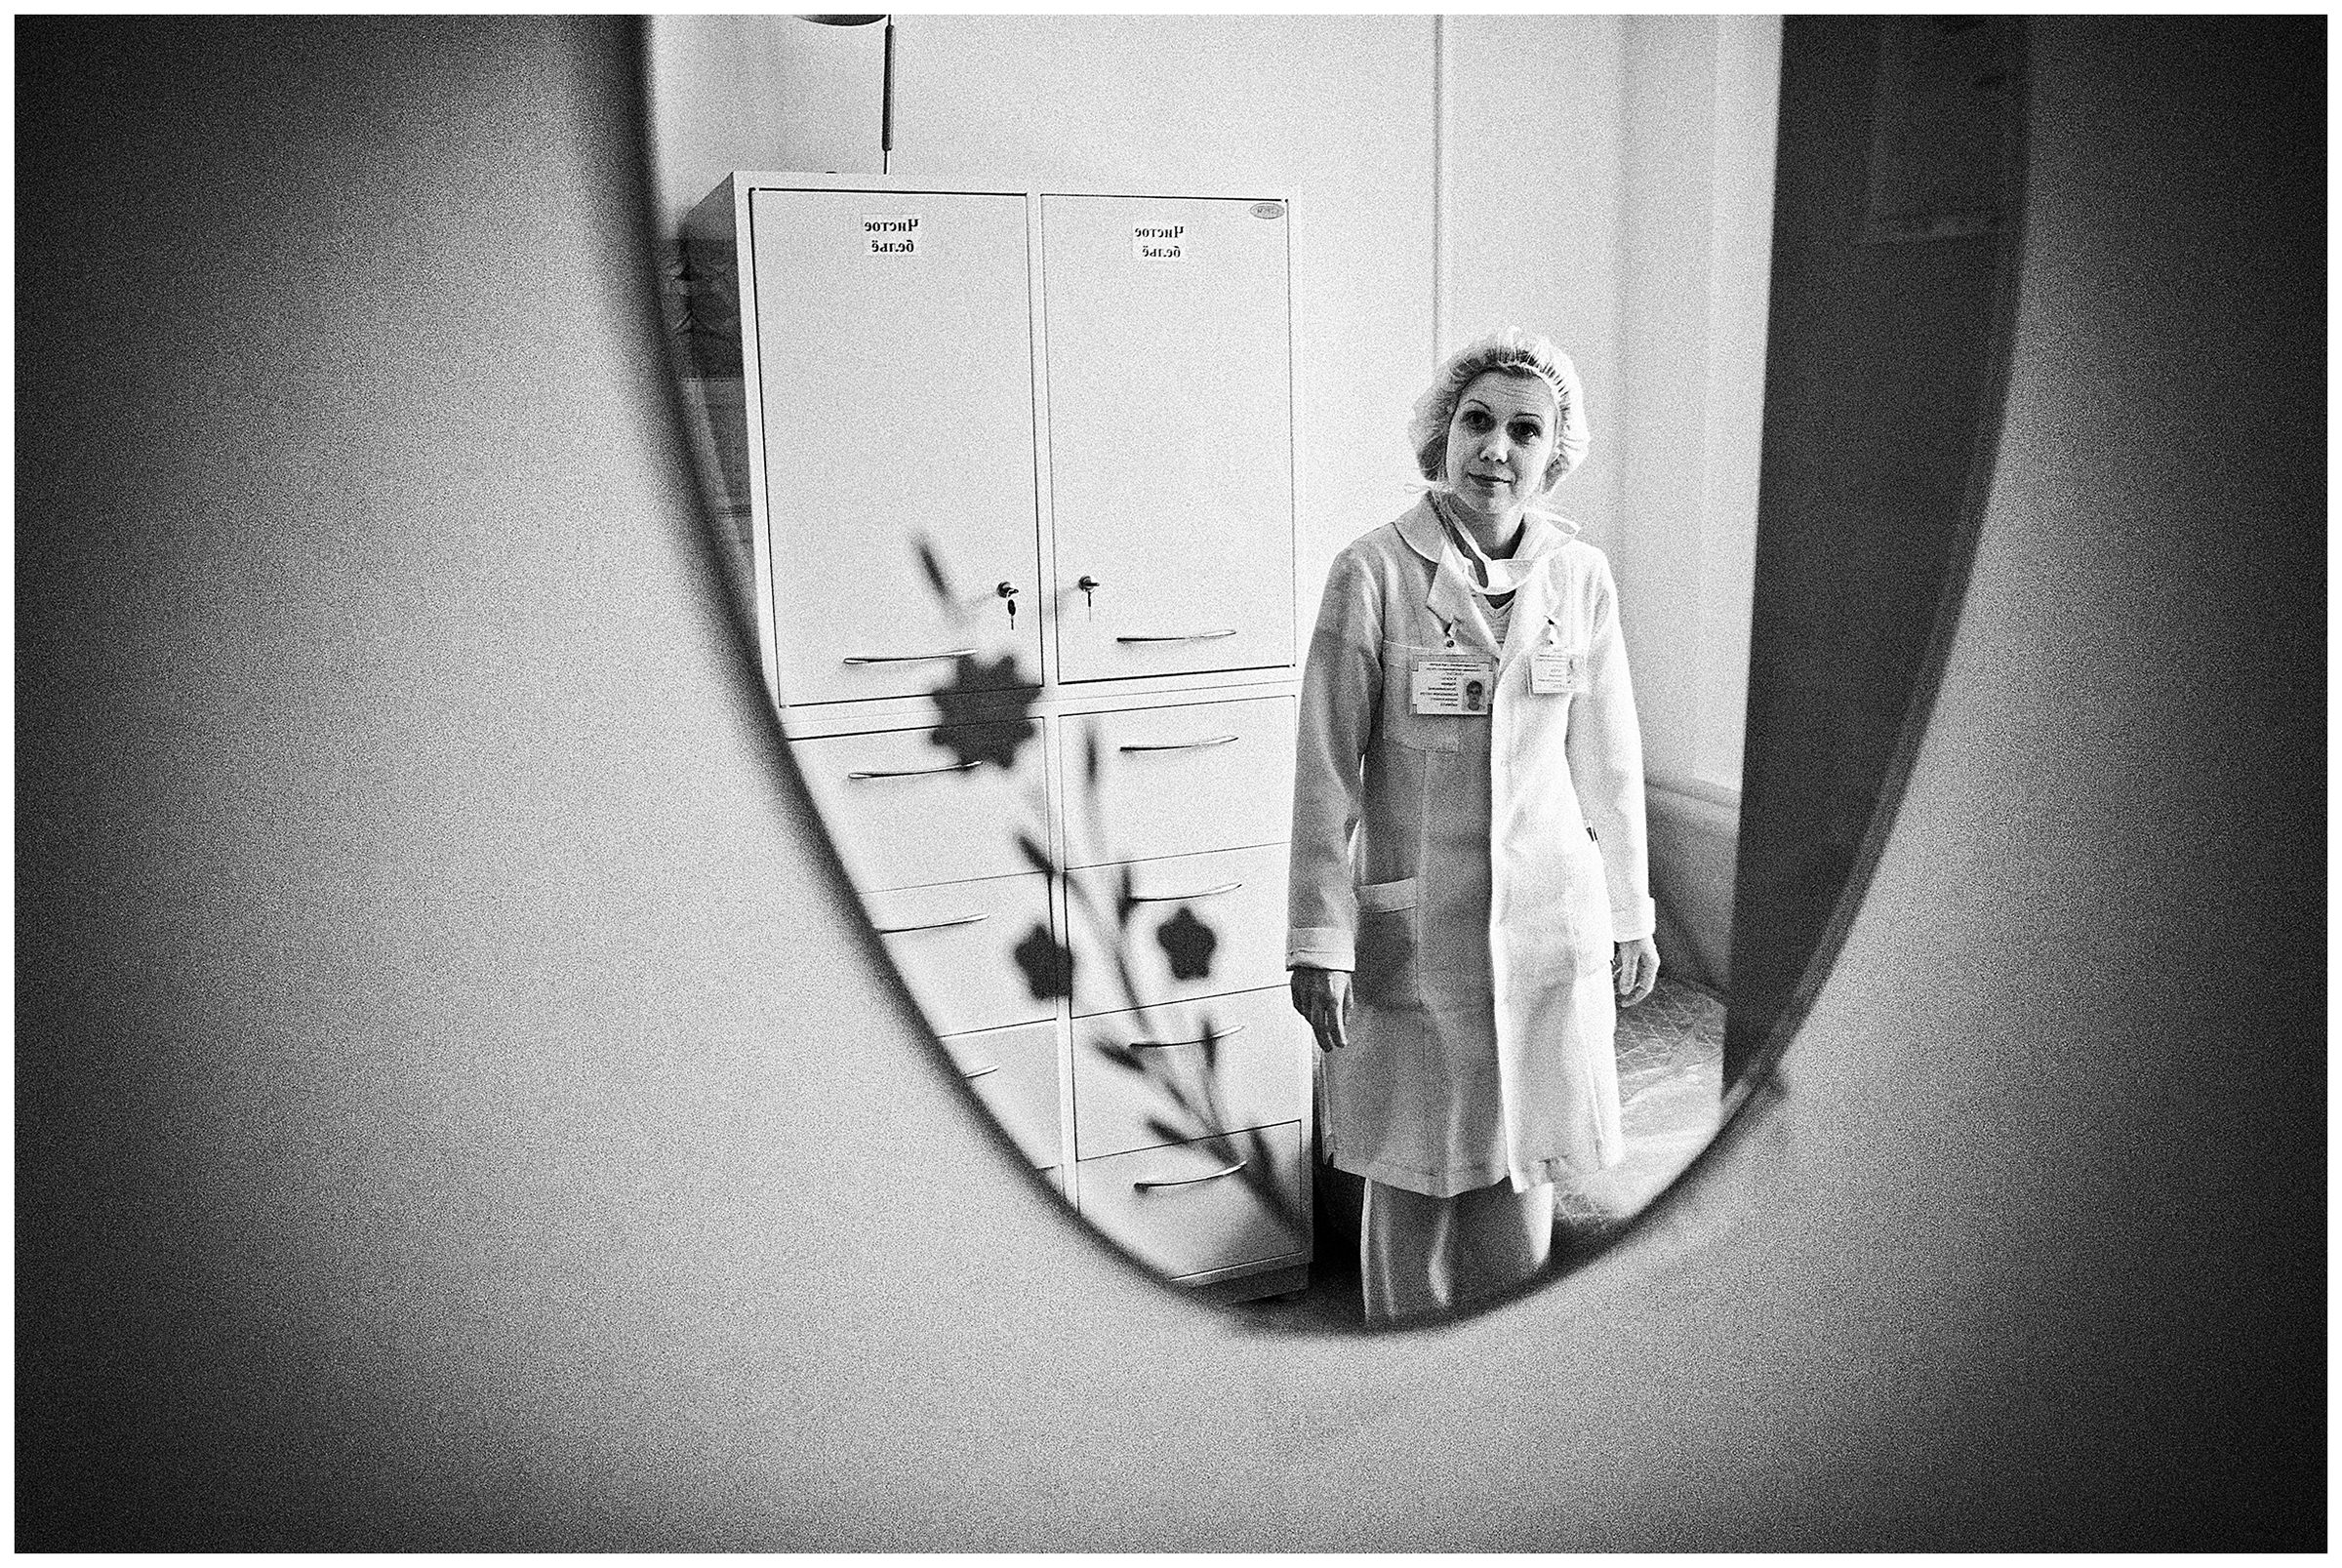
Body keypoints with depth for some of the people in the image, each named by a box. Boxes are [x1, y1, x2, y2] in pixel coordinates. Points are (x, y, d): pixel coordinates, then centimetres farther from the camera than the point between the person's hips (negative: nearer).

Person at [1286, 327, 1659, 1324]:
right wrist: (1319, 939, -10)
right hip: (1411, 925, -3)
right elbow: (1327, 768, -9)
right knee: (1412, 1177, 9)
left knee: (1521, 1168, 12)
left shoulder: (1580, 577, 1)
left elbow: (1608, 763, 9)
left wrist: (1629, 916, 13)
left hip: (1548, 922, 3)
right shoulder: (1373, 573, -10)